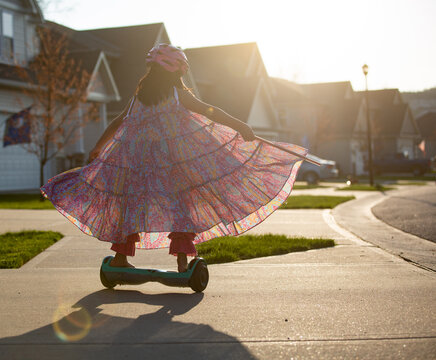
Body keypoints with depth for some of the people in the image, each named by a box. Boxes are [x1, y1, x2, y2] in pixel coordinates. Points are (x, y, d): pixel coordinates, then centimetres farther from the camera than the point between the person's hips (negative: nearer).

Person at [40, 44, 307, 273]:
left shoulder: (139, 97, 16)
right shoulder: (178, 94, 4)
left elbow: (117, 123, 24)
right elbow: (208, 111, -8)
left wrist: (97, 149, 34)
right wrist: (238, 124, -14)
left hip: (138, 158, 4)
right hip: (173, 158, -4)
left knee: (134, 202, 14)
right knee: (181, 202, 3)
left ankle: (120, 256, 16)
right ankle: (182, 258, -6)